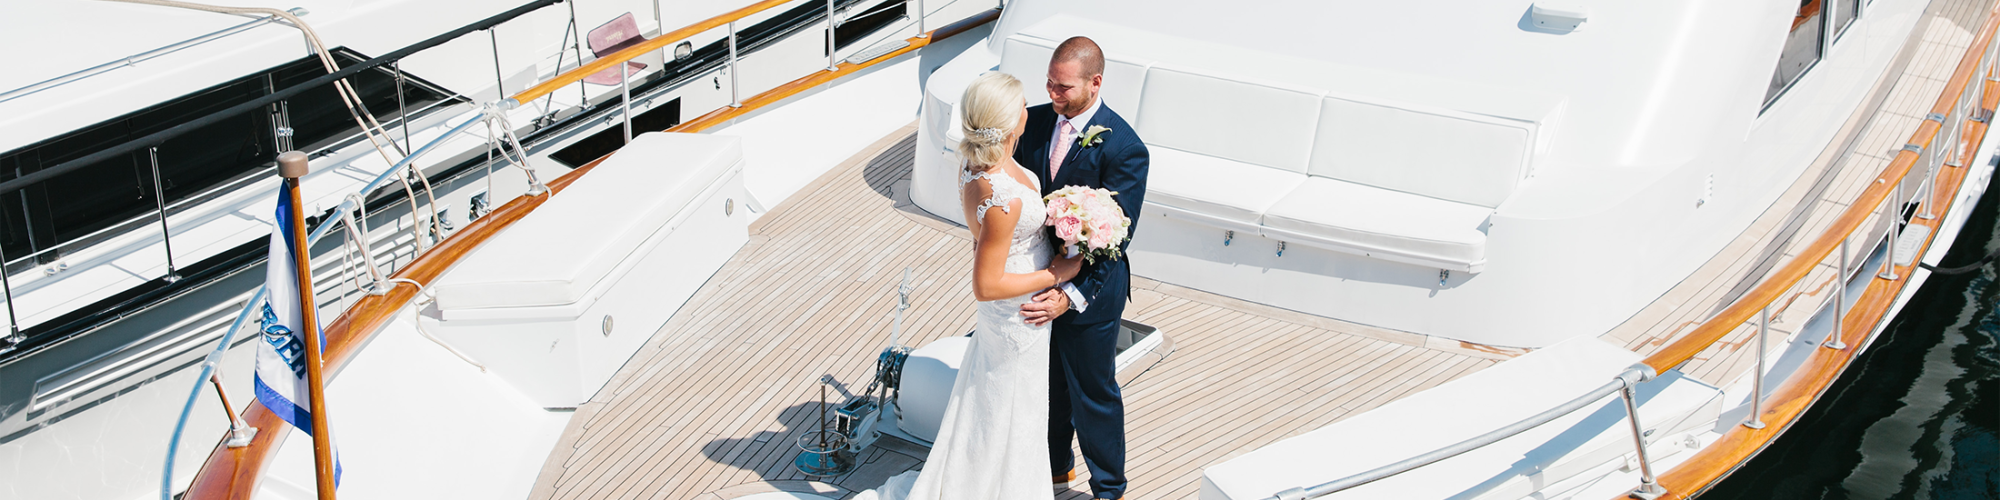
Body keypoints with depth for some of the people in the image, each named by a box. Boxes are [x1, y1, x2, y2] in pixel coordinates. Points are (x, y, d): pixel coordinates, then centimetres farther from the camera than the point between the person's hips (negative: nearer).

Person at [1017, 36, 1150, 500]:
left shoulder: (1124, 148, -22)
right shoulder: (1034, 122, -6)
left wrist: (1071, 296, -28)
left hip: (1089, 291, -5)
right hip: (1036, 281, 5)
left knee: (1094, 393, 11)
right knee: (1046, 382, 24)